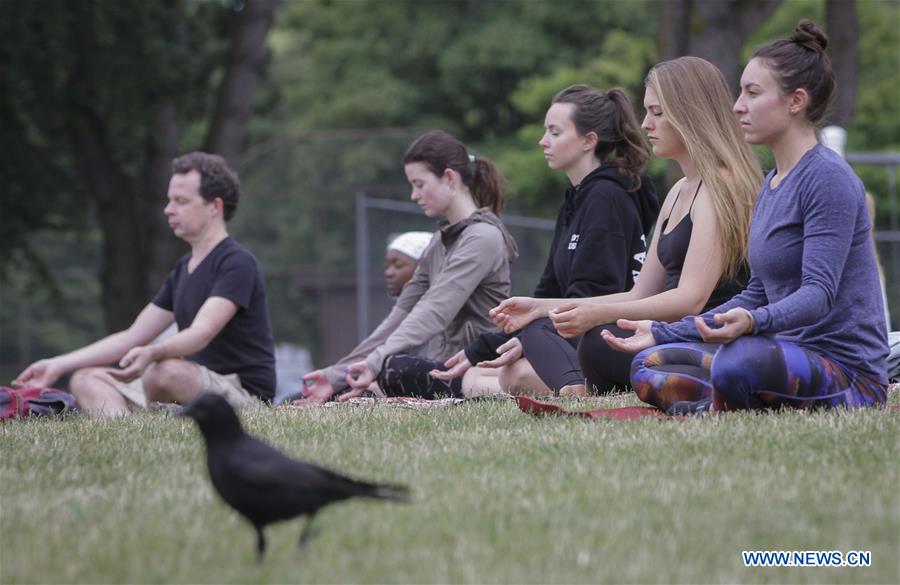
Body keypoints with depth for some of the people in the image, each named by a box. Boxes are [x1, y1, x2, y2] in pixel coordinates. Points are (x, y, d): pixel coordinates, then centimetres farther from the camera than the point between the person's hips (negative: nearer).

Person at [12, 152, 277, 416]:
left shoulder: (237, 263, -11)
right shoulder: (184, 268, 18)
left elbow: (202, 333, -27)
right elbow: (133, 337, 16)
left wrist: (150, 354, -46)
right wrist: (59, 365, 9)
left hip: (243, 393, -9)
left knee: (163, 370, -38)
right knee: (86, 379, -2)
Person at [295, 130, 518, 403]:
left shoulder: (483, 237, -9)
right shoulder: (441, 241, 20)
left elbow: (434, 312, -21)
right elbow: (403, 313, 15)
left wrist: (376, 362, -33)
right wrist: (337, 375, 6)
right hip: (439, 368, 9)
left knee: (396, 368, -37)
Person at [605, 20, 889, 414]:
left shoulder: (829, 179, -13)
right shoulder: (772, 185, 16)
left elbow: (819, 292, -22)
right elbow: (757, 296, 21)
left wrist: (753, 322, -41)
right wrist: (662, 333, 16)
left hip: (845, 364, -10)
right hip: (791, 352, 10)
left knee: (739, 362, -38)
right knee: (649, 365, 3)